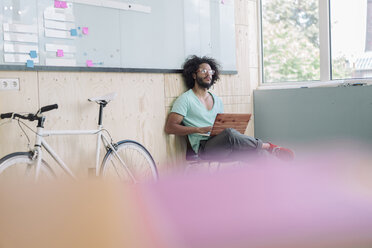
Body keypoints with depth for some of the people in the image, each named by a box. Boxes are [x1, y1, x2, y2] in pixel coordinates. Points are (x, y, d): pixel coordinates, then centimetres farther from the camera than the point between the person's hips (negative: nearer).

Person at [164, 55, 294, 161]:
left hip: (223, 146, 6)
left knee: (259, 153, -19)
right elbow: (169, 127, -5)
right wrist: (200, 129, -14)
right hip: (203, 147, -6)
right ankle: (268, 146, -18)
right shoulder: (185, 99, 3)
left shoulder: (217, 100, 24)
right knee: (229, 134, -35)